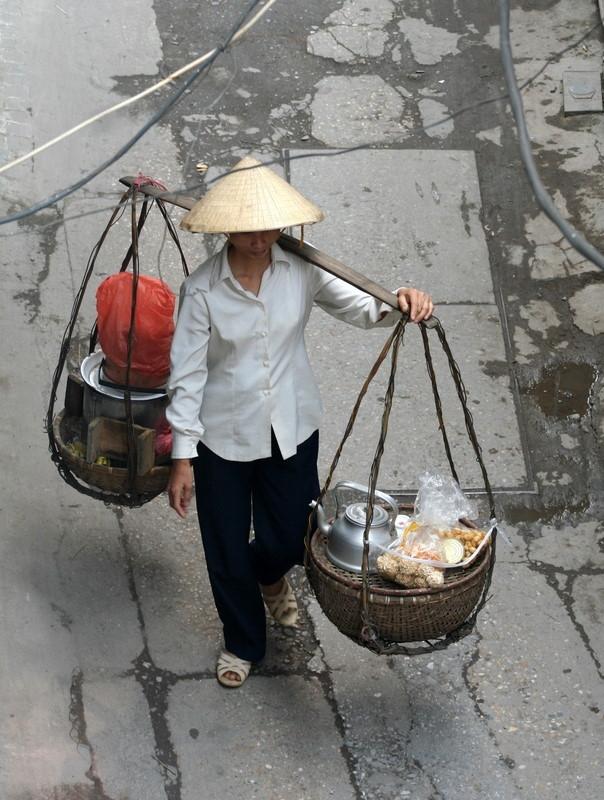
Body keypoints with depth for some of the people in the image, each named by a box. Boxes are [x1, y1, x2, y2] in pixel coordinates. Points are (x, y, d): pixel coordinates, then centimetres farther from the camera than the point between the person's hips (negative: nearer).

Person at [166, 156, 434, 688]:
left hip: (293, 427, 2)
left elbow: (361, 307, -10)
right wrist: (182, 457, -12)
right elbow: (187, 375, -13)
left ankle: (271, 576, 56)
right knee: (227, 549, 11)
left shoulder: (301, 268, -9)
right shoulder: (203, 289, -17)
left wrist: (399, 304, -34)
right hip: (225, 435, -2)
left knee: (288, 539, 15)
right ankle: (244, 644, 39)